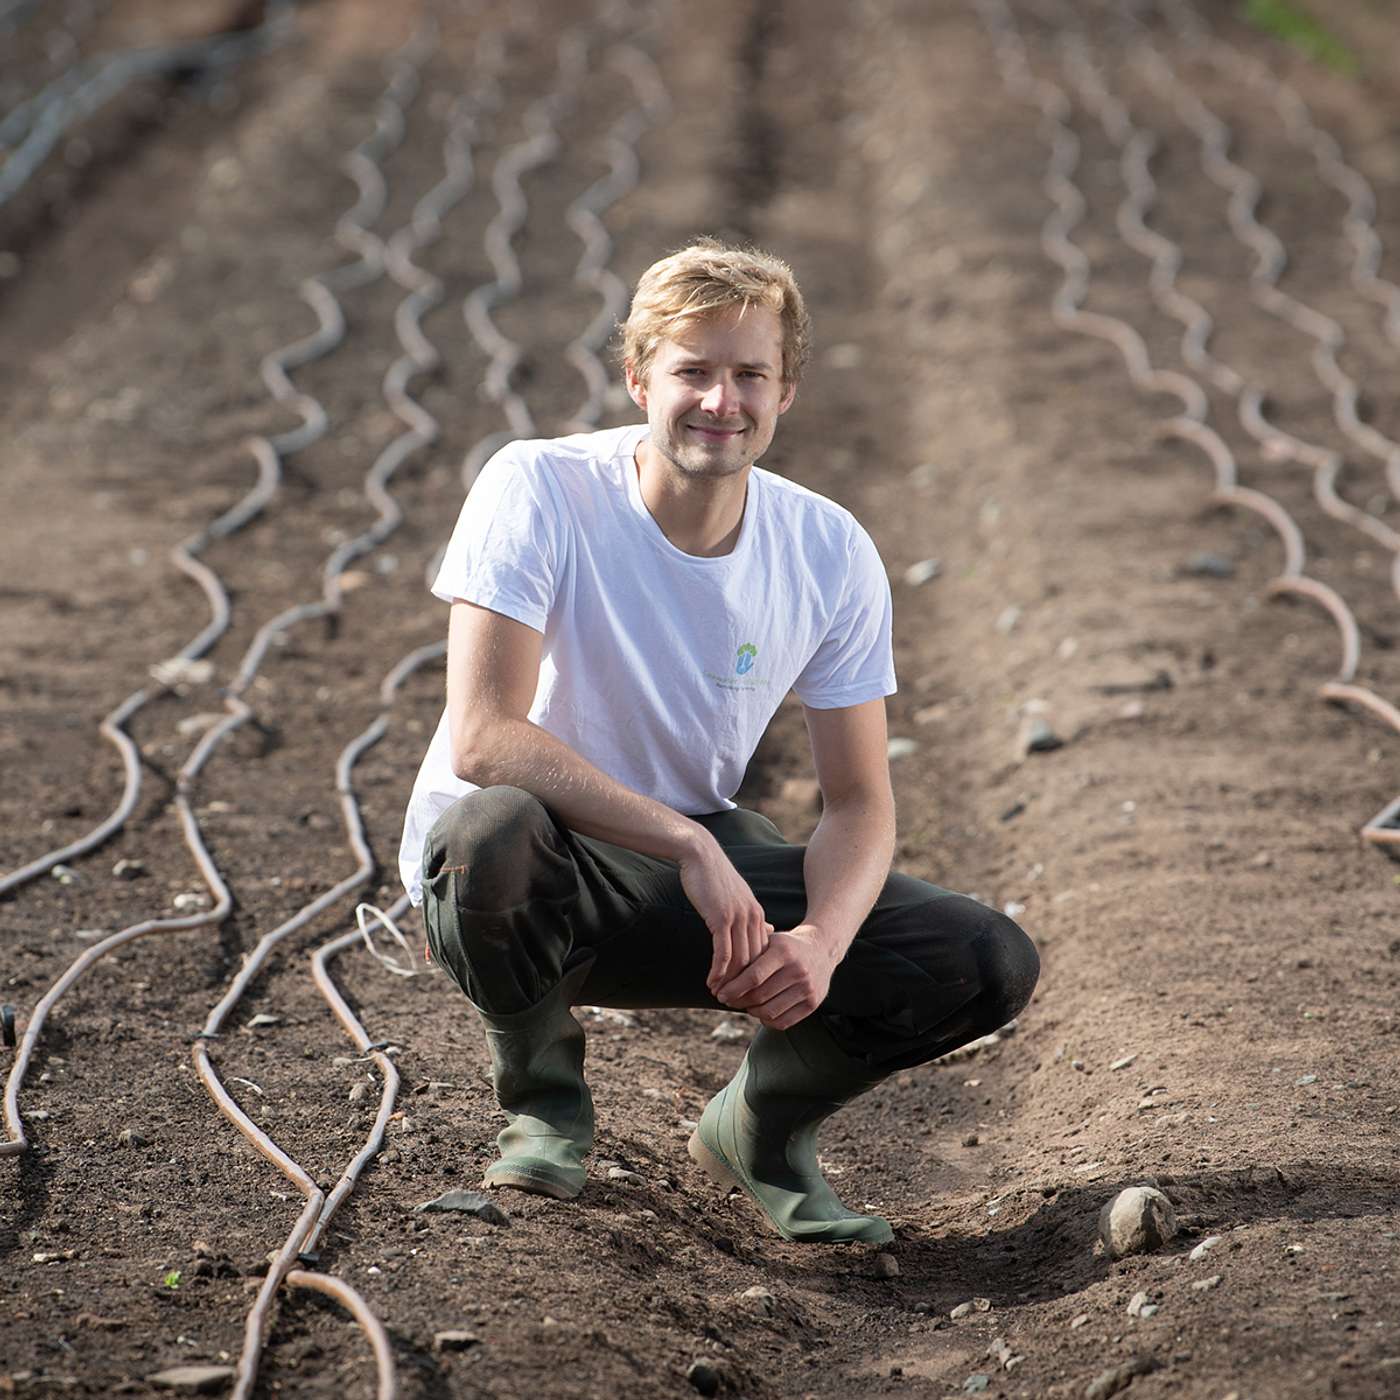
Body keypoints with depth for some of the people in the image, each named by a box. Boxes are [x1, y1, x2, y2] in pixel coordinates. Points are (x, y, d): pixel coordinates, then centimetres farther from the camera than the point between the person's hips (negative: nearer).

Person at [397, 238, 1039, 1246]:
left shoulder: (832, 553, -7)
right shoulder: (540, 492, -19)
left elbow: (860, 803, -3)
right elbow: (482, 738, -28)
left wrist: (820, 938, -25)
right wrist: (687, 844, -34)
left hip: (708, 858, 3)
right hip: (541, 862, -3)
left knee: (990, 964, -15)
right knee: (495, 831, -41)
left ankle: (763, 1122, 13)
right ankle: (543, 1098, -7)